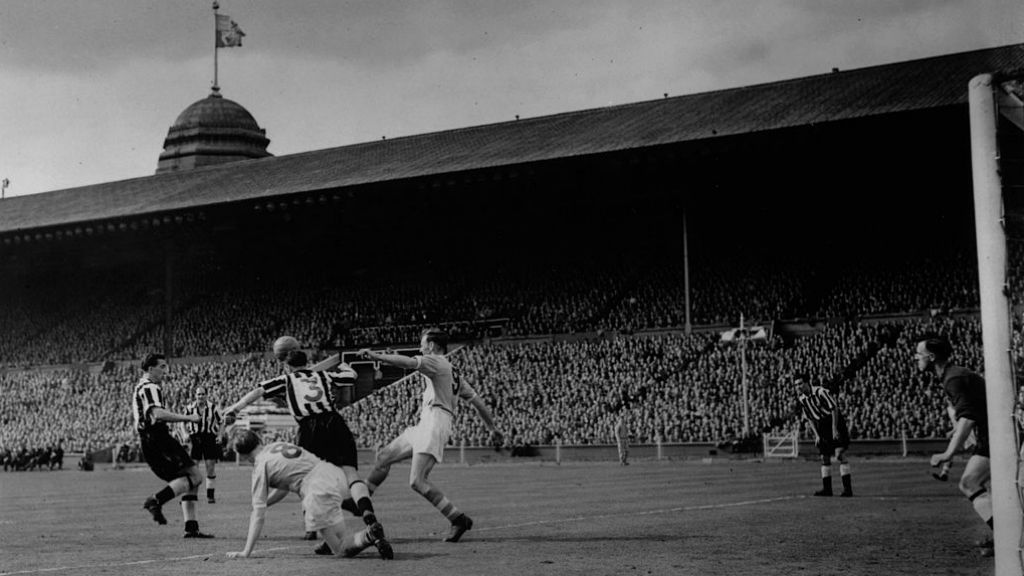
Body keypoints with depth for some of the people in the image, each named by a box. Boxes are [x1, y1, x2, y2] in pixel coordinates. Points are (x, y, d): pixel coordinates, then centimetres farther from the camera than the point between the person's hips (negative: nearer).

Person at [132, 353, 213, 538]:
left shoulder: (140, 388, 24)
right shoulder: (150, 388, -9)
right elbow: (158, 414, -25)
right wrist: (187, 418, -21)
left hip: (148, 443, 10)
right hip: (158, 439, -10)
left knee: (192, 478, 10)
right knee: (195, 476, -13)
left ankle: (191, 528, 2)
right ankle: (156, 500, -23)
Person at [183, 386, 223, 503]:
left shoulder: (213, 408, -2)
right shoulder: (189, 408, 0)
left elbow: (220, 423, 8)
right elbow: (184, 423, 12)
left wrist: (219, 435, -5)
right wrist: (186, 434, -4)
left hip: (210, 439, 0)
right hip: (195, 439, 0)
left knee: (211, 467, -1)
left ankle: (210, 495, 11)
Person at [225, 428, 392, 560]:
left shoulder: (261, 466, 1)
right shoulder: (277, 445, 22)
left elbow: (259, 515, 0)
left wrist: (246, 552, 4)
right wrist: (261, 505, 30)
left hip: (320, 490, -8)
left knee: (341, 550, 0)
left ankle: (368, 536, -28)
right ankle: (331, 542, 25)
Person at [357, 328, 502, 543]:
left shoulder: (436, 361, -2)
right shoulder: (453, 374, 24)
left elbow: (409, 362, -21)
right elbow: (477, 402, 24)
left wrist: (376, 356, -24)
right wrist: (493, 428, 29)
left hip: (435, 423, -10)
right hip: (424, 427, 10)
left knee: (417, 481, -19)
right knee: (384, 456, 15)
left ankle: (459, 520, -17)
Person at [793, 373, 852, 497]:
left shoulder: (820, 392, -19)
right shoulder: (801, 399, 1)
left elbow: (834, 409, -16)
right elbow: (809, 418, 11)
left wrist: (834, 430, -17)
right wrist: (816, 435, 3)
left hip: (835, 423, -6)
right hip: (821, 427, 6)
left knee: (840, 454, -15)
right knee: (824, 458, 5)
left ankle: (848, 488, -16)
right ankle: (827, 488, 11)